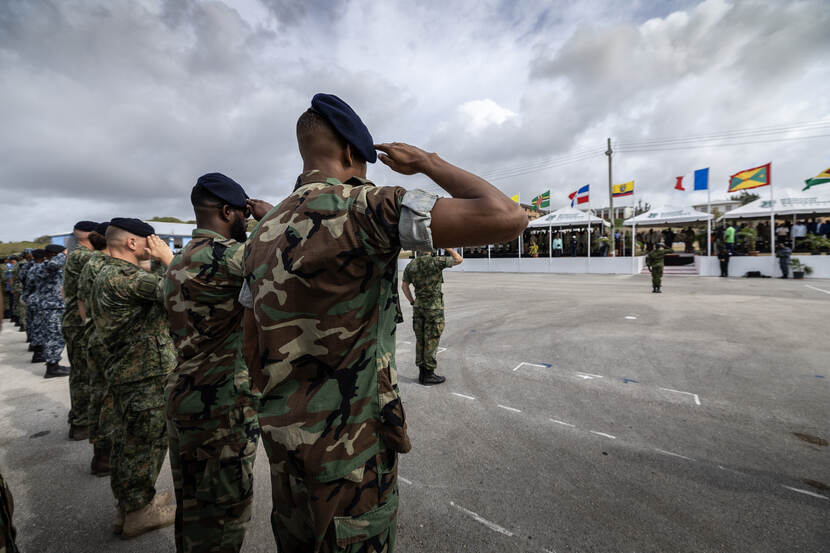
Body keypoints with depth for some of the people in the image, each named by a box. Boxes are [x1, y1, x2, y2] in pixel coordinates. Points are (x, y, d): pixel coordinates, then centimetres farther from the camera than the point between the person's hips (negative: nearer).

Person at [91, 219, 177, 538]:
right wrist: (167, 257, -14)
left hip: (126, 375, 11)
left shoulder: (106, 274, 13)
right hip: (145, 380, -11)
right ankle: (139, 514, 21)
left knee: (127, 443, 21)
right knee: (145, 445, 5)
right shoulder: (122, 276, -22)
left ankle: (127, 506, 37)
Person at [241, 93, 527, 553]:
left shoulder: (262, 232, 5)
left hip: (283, 436, 8)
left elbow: (252, 347, 11)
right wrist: (426, 163, -10)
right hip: (350, 447, -7)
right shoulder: (362, 207, -20)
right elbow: (506, 217, -25)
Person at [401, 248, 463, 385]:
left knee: (420, 340, 12)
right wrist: (449, 248, 11)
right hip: (434, 307, -6)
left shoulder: (411, 265, 3)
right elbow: (459, 260, -1)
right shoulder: (437, 261, -13)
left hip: (418, 306, 6)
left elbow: (404, 286, 10)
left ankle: (422, 373, 21)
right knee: (431, 341, 2)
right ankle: (428, 375, 8)